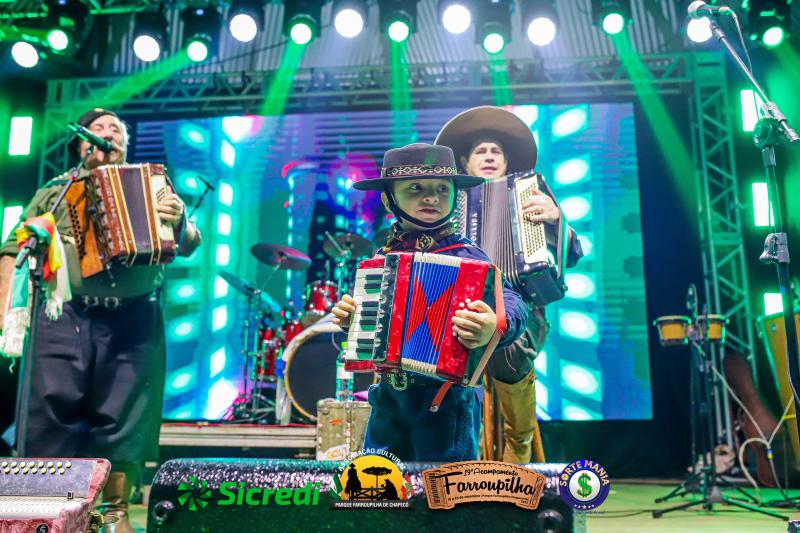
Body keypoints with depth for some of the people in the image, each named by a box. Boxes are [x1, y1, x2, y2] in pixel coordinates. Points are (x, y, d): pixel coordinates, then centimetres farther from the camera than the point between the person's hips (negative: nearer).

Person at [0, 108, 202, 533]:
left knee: (123, 418, 2)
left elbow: (188, 244, 6)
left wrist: (178, 222, -17)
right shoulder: (55, 190, 15)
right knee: (52, 416, -1)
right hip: (62, 318, 1)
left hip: (131, 322, 0)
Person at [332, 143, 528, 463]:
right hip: (388, 400, 5)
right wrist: (348, 319, -2)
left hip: (446, 403, -5)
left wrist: (495, 326, -46)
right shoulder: (381, 258, 5)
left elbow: (510, 301, -25)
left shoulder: (466, 256, -11)